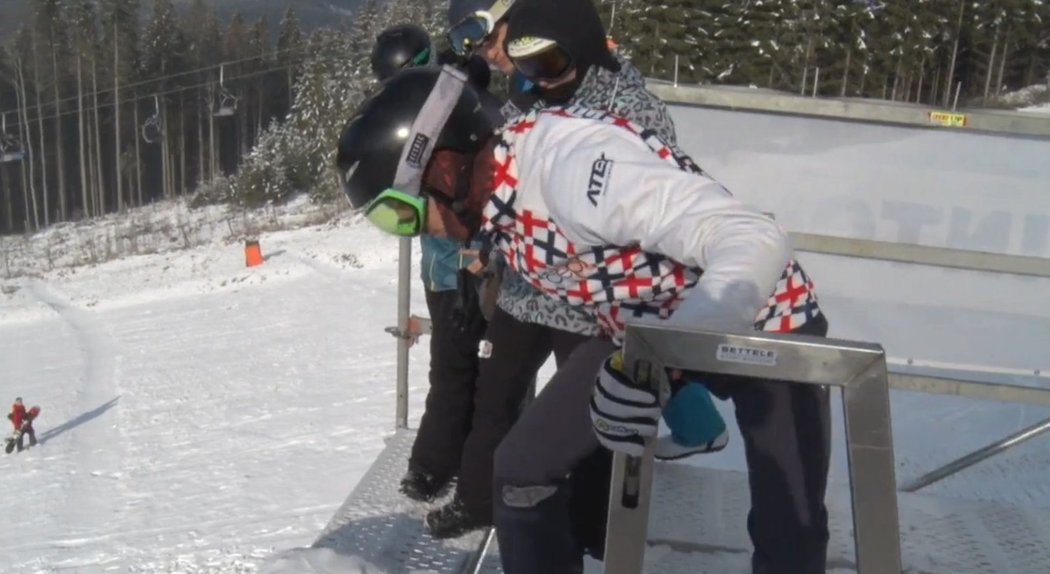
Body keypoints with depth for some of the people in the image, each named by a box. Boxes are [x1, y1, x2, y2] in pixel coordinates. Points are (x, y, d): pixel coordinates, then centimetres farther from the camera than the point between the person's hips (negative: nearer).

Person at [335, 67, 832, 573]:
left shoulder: (571, 156, -34)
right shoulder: (492, 198, -8)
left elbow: (755, 242, -39)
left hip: (767, 323, -7)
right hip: (641, 328, 7)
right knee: (524, 469, 3)